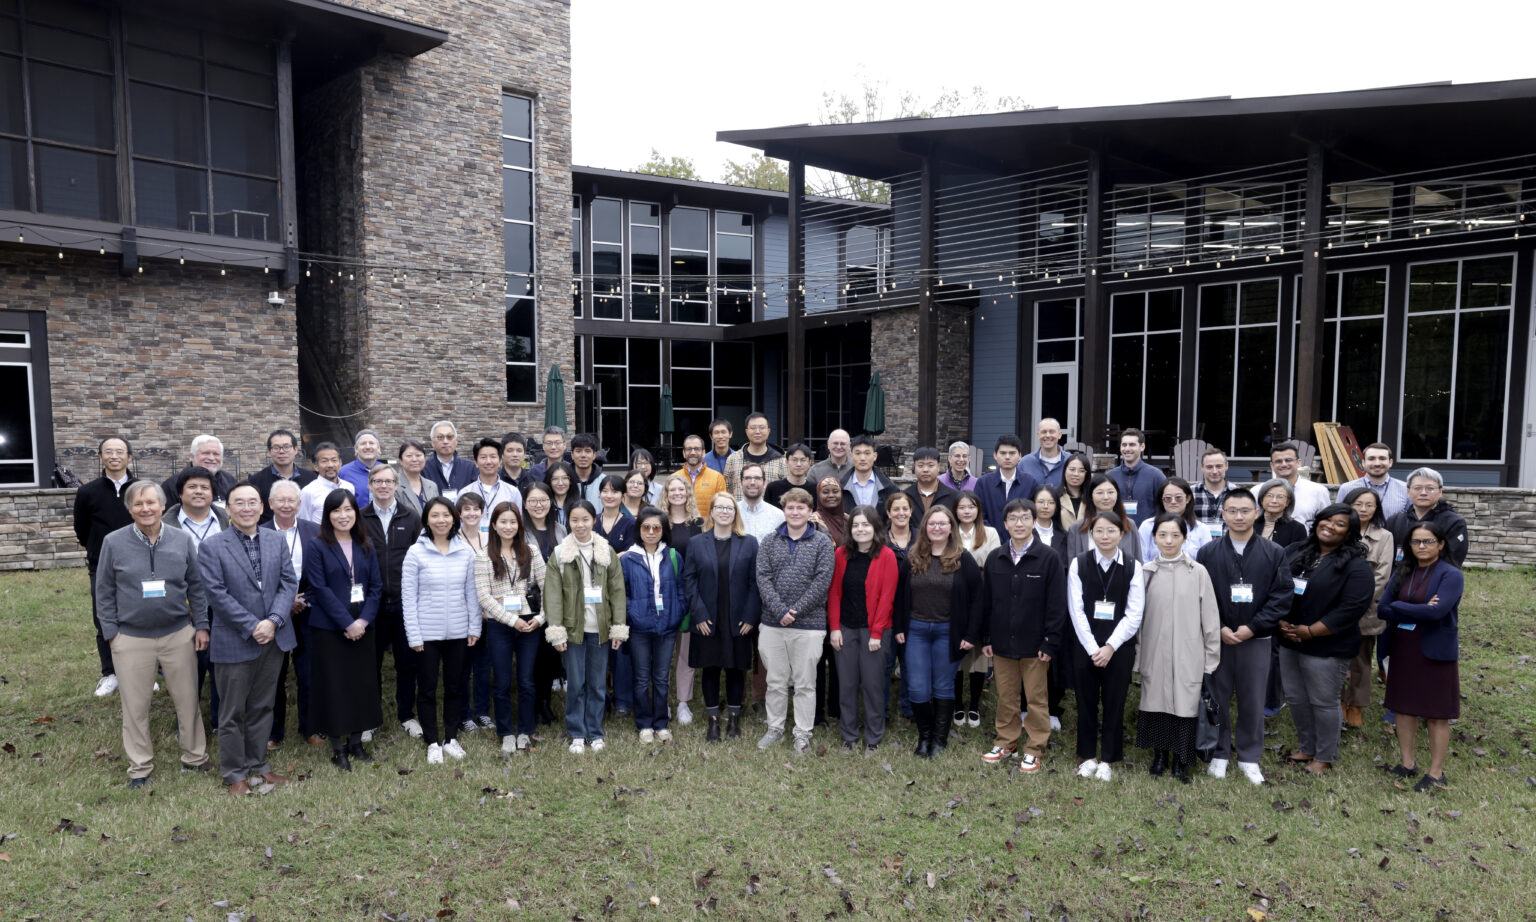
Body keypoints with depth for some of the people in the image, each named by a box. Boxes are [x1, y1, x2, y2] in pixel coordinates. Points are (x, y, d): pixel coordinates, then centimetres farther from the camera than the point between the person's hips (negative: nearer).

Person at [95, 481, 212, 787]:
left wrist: (201, 625, 3)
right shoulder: (114, 543, -4)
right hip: (131, 639, -1)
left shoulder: (181, 540, 0)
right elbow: (104, 592, 2)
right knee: (135, 706, 9)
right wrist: (111, 633, -1)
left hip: (178, 635, 1)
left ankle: (194, 757, 26)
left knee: (187, 700, 10)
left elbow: (196, 586, 6)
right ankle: (140, 768, 24)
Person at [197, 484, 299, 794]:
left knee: (263, 706, 15)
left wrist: (273, 621, -13)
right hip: (234, 642, -4)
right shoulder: (212, 547, -7)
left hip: (273, 638, 4)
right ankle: (234, 773, 21)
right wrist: (252, 627, -17)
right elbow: (217, 594, -12)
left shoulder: (276, 541, 6)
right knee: (233, 712, 8)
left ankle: (258, 764, 29)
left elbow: (289, 583, 1)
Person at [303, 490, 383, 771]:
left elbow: (376, 586, 5)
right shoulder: (316, 546, -5)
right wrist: (346, 623, -15)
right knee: (334, 685, 2)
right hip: (329, 628, -4)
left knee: (363, 683, 8)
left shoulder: (366, 546, 8)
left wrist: (364, 620, -9)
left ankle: (356, 742, 22)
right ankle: (338, 749, 14)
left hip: (363, 627, 4)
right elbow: (320, 589, -11)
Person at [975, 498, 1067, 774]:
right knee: (1005, 696, 13)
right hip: (1001, 643, 3)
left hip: (1034, 645, -3)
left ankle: (1034, 749, 19)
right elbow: (986, 601, 9)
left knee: (1036, 698, 7)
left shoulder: (1048, 559, -7)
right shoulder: (995, 559, 5)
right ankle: (1006, 742, 28)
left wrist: (1050, 643, -10)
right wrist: (985, 638, 6)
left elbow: (1057, 604, -7)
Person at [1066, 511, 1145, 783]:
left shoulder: (1133, 567, -1)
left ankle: (1108, 759, 20)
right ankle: (1088, 756, 23)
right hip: (1085, 645, 0)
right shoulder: (1079, 563, -1)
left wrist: (1110, 646, -12)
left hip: (1119, 646, 0)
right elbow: (1076, 610, -4)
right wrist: (1093, 648, -11)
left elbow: (1134, 614, -4)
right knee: (1086, 701, 7)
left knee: (1114, 703, 6)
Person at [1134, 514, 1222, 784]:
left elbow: (1210, 619, -1)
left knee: (1184, 705, 4)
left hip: (1188, 655, -1)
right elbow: (1136, 616, 6)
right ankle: (1160, 754, 29)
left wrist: (1211, 659, 0)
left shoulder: (1198, 573, -4)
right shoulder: (1146, 572, 1)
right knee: (1156, 702, 9)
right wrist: (1137, 657, 6)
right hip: (1154, 654, 2)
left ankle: (1180, 761, 22)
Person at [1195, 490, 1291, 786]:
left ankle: (1249, 758, 24)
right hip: (1217, 638, 0)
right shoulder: (1208, 553, 0)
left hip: (1257, 639, 0)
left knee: (1253, 701, 9)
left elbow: (1281, 597, -4)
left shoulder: (1274, 553, 0)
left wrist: (1252, 627, -12)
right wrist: (1219, 629, -11)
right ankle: (1219, 754, 23)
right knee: (1218, 698, 8)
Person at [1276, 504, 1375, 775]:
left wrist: (1309, 632, -17)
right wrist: (1281, 622, -5)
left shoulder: (1356, 566, -10)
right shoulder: (1295, 552, 7)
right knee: (1295, 698, 15)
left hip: (1327, 648, -6)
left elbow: (1352, 608, -18)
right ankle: (1306, 748, 34)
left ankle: (1324, 757, 24)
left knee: (1323, 703, 6)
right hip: (1289, 642, 6)